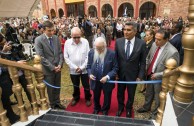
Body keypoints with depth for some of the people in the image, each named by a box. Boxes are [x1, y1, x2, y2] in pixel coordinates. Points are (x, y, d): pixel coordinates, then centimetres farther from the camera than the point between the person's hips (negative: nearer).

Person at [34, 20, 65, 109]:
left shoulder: (56, 38, 3)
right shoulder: (38, 40, -12)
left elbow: (60, 53, 5)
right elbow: (41, 57, -15)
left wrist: (60, 64, -8)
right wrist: (52, 67, -16)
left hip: (58, 68, 4)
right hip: (48, 69, -4)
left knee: (57, 87, 17)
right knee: (50, 88, 13)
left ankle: (57, 102, 38)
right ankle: (52, 105, 34)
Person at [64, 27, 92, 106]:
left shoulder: (85, 42, -11)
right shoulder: (67, 43, -9)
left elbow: (88, 56, -9)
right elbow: (66, 57, -6)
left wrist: (82, 67, -13)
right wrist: (75, 67, -11)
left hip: (84, 69, -1)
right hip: (73, 70, 1)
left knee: (86, 86, 14)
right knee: (75, 86, 21)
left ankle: (88, 98, 38)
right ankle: (76, 97, 45)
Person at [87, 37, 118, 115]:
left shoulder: (112, 54, -19)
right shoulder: (91, 52, -7)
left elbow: (115, 68, -14)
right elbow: (88, 66, 4)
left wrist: (107, 77, -25)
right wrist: (90, 74, -13)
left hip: (107, 81, -2)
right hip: (95, 80, 3)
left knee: (107, 97, 21)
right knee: (96, 96, 24)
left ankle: (105, 110, 49)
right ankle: (96, 108, 53)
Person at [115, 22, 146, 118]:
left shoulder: (141, 43, -14)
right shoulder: (118, 42, -10)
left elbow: (142, 62, -7)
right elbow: (115, 58, -3)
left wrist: (140, 76, -8)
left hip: (133, 75, -1)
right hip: (120, 74, 1)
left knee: (131, 95, 21)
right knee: (120, 93, 21)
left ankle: (128, 109, 49)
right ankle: (120, 107, 50)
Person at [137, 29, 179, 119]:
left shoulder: (173, 52, -27)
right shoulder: (154, 44, -9)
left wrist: (157, 75, -20)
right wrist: (145, 69, -2)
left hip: (160, 78, -5)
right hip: (150, 74, 6)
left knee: (158, 98, 18)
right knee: (148, 93, 27)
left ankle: (155, 113, 45)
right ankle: (146, 107, 54)